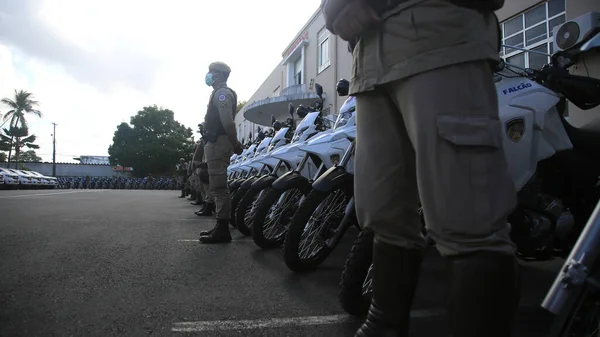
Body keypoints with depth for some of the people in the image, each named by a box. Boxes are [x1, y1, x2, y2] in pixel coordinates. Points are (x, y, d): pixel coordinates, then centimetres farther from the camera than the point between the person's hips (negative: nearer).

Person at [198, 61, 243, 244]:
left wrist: (235, 144, -18)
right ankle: (221, 226, 19)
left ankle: (223, 229, -10)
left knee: (218, 187, -12)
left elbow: (228, 122, -20)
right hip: (216, 144, 11)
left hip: (218, 144, -11)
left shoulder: (221, 93, -10)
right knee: (217, 187, 12)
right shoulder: (220, 93, 23)